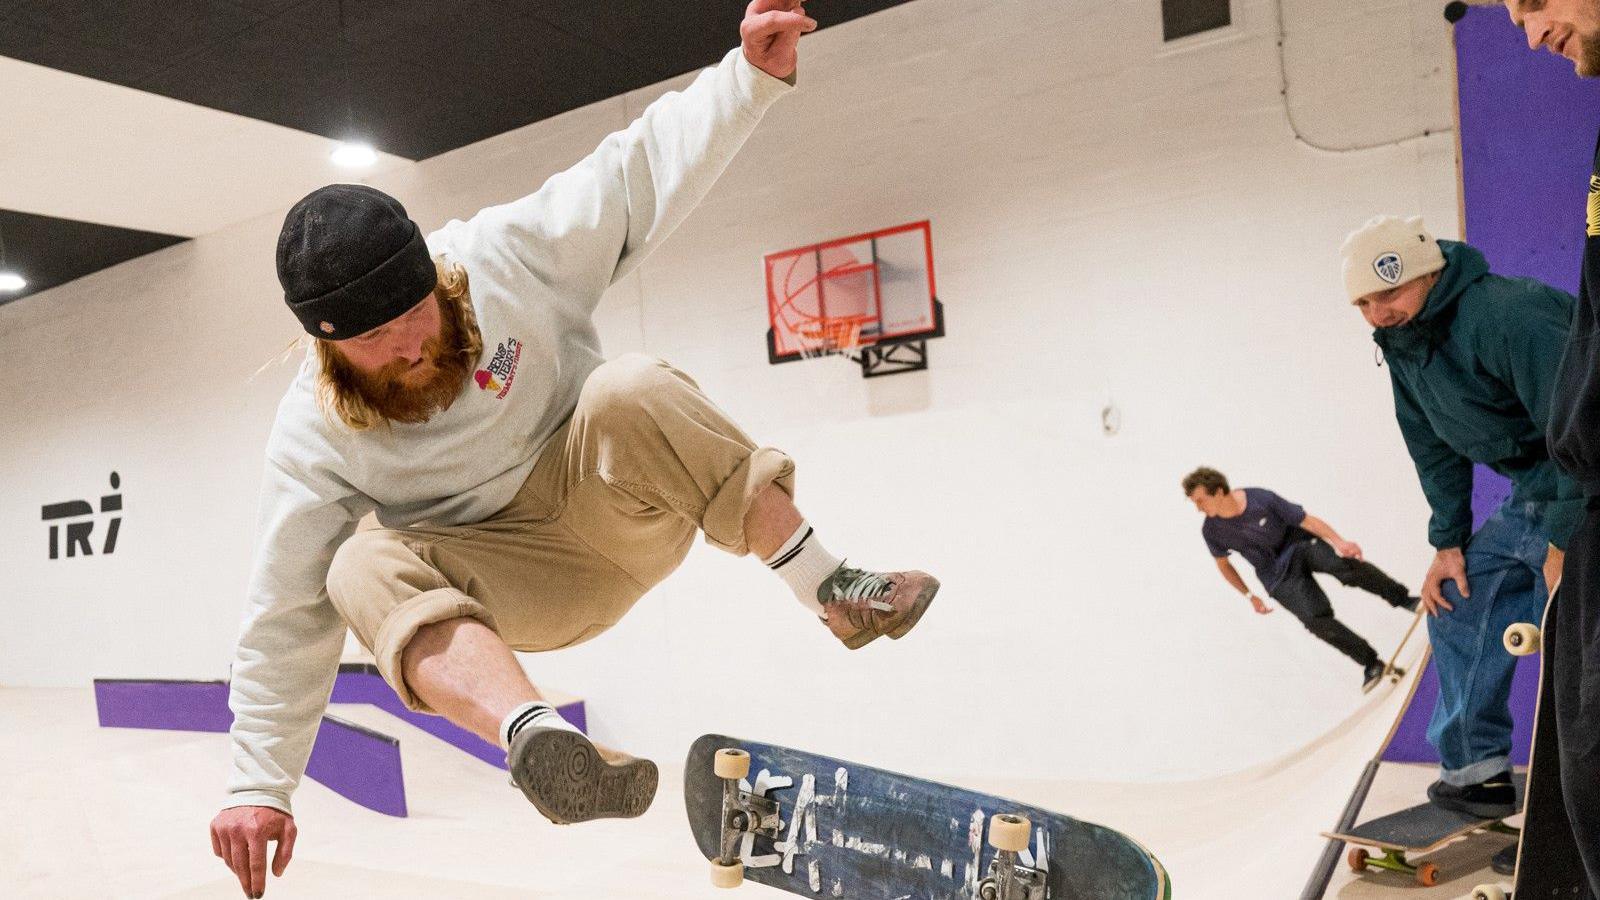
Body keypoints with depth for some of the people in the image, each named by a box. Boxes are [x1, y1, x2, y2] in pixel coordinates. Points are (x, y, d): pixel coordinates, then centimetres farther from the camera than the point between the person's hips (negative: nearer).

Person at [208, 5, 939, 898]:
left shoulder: (502, 254, -17)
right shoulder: (314, 436, -15)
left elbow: (642, 171, -11)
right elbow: (287, 614, -10)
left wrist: (752, 75, -22)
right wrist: (260, 784, -9)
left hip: (616, 507, 0)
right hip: (512, 579, 1)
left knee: (632, 392, -34)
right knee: (367, 570, -29)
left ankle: (833, 588, -27)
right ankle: (533, 733, -50)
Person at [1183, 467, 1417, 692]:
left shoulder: (1261, 499, -20)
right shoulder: (1212, 531, -12)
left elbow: (1306, 520, -16)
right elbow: (1223, 564, 7)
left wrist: (1339, 541, -29)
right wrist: (1249, 596, 8)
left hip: (1301, 546, -1)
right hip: (1279, 576, 1)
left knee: (1345, 564, -29)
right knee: (1318, 620, -18)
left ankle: (1402, 599, -8)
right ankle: (1370, 663, -5)